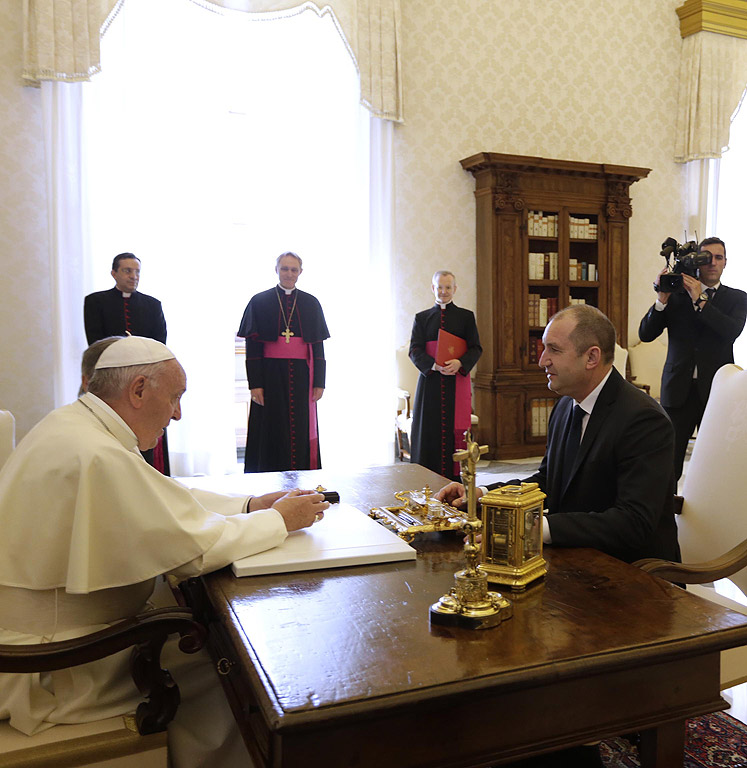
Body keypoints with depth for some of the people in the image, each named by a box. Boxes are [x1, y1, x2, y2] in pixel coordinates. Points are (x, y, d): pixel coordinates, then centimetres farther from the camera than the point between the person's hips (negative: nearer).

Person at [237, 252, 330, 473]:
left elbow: (318, 346, 8)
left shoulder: (311, 303, 9)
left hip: (301, 376, 2)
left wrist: (319, 382, 0)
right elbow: (252, 346, -1)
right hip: (270, 376, -2)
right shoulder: (260, 302, 3)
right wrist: (255, 384, -10)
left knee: (300, 433, 4)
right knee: (272, 435, 1)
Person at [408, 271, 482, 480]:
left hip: (458, 381, 0)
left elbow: (476, 348, 4)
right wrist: (434, 365, -17)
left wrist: (459, 363, -17)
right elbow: (414, 350, 2)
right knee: (430, 431, -2)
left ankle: (455, 477, 3)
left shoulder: (466, 316, 10)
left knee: (456, 430, -3)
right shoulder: (422, 318, 11)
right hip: (430, 382, 0)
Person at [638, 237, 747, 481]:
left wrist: (699, 300, -15)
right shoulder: (676, 295, 7)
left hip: (716, 390, 0)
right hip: (678, 390, 0)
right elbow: (645, 334, 0)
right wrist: (662, 298, -12)